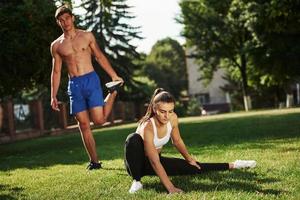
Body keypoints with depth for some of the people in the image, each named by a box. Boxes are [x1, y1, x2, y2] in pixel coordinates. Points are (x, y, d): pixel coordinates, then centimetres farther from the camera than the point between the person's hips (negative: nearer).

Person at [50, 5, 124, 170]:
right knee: (83, 124, 1)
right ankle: (94, 161, 11)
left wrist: (114, 76, 5)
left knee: (99, 120, -11)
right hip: (74, 85, 2)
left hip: (91, 80, -2)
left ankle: (113, 92, 17)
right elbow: (56, 72, 11)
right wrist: (53, 96, 5)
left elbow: (100, 57, 9)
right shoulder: (56, 46, 8)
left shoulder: (87, 36, 4)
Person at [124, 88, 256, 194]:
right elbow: (155, 162, -38)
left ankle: (231, 166, 11)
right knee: (133, 139, -38)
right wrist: (170, 188, -43)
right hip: (137, 163, -5)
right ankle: (136, 181, -24)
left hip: (155, 160, 6)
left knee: (191, 167, -5)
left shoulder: (173, 119, -16)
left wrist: (189, 159, 13)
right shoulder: (147, 127, -35)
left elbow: (177, 141, 5)